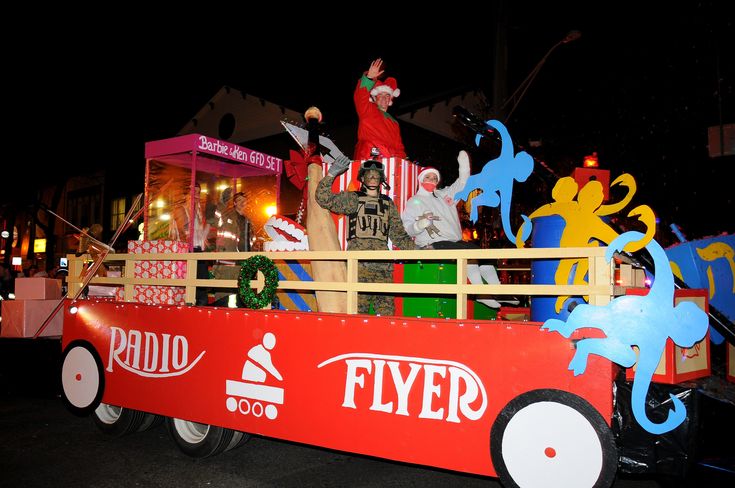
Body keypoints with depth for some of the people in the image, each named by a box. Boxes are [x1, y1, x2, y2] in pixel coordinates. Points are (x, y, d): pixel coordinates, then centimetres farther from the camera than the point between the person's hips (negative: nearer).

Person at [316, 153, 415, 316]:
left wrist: (415, 249, 9)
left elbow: (399, 234, 21)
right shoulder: (352, 199, 12)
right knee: (358, 306, -7)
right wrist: (331, 174, -6)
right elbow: (324, 199, 2)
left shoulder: (388, 203, 21)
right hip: (358, 261, -3)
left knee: (386, 305, -1)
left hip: (383, 264, 3)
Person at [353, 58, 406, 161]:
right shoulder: (367, 111, 16)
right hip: (368, 159, -5)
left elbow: (399, 149, 28)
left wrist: (402, 160, 8)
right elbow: (360, 96, -5)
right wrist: (369, 78, -18)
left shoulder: (394, 123, 31)